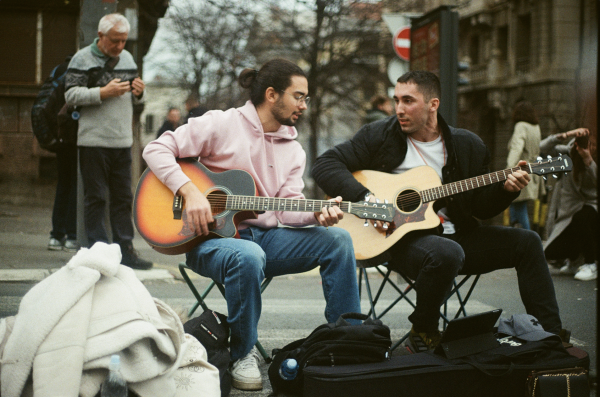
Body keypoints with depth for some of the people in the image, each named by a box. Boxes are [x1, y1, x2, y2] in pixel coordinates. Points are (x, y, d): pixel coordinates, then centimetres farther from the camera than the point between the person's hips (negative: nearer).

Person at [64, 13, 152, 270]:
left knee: (123, 198, 7)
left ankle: (125, 251, 12)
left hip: (123, 141, 6)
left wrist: (138, 92, 0)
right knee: (96, 198, 0)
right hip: (94, 141, -5)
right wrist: (103, 92, -18)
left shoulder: (127, 58, 15)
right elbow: (71, 95, -11)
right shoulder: (82, 59, -3)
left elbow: (134, 98, 23)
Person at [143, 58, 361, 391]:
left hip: (265, 236, 6)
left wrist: (317, 214, -21)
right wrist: (190, 192, -22)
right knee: (248, 256, -41)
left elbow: (288, 209, 2)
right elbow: (156, 149, -9)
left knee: (338, 240, -14)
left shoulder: (293, 150, 13)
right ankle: (242, 354, -19)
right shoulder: (222, 124, -5)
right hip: (213, 238, -6)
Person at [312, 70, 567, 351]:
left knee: (526, 242, -6)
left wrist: (507, 189, -9)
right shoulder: (380, 136, -2)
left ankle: (550, 335, 2)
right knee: (447, 253, -37)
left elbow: (483, 207, 12)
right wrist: (367, 198, -20)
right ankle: (423, 330, -10)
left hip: (456, 235, 5)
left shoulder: (468, 146, 7)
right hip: (401, 238, -5)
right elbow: (325, 164, -8)